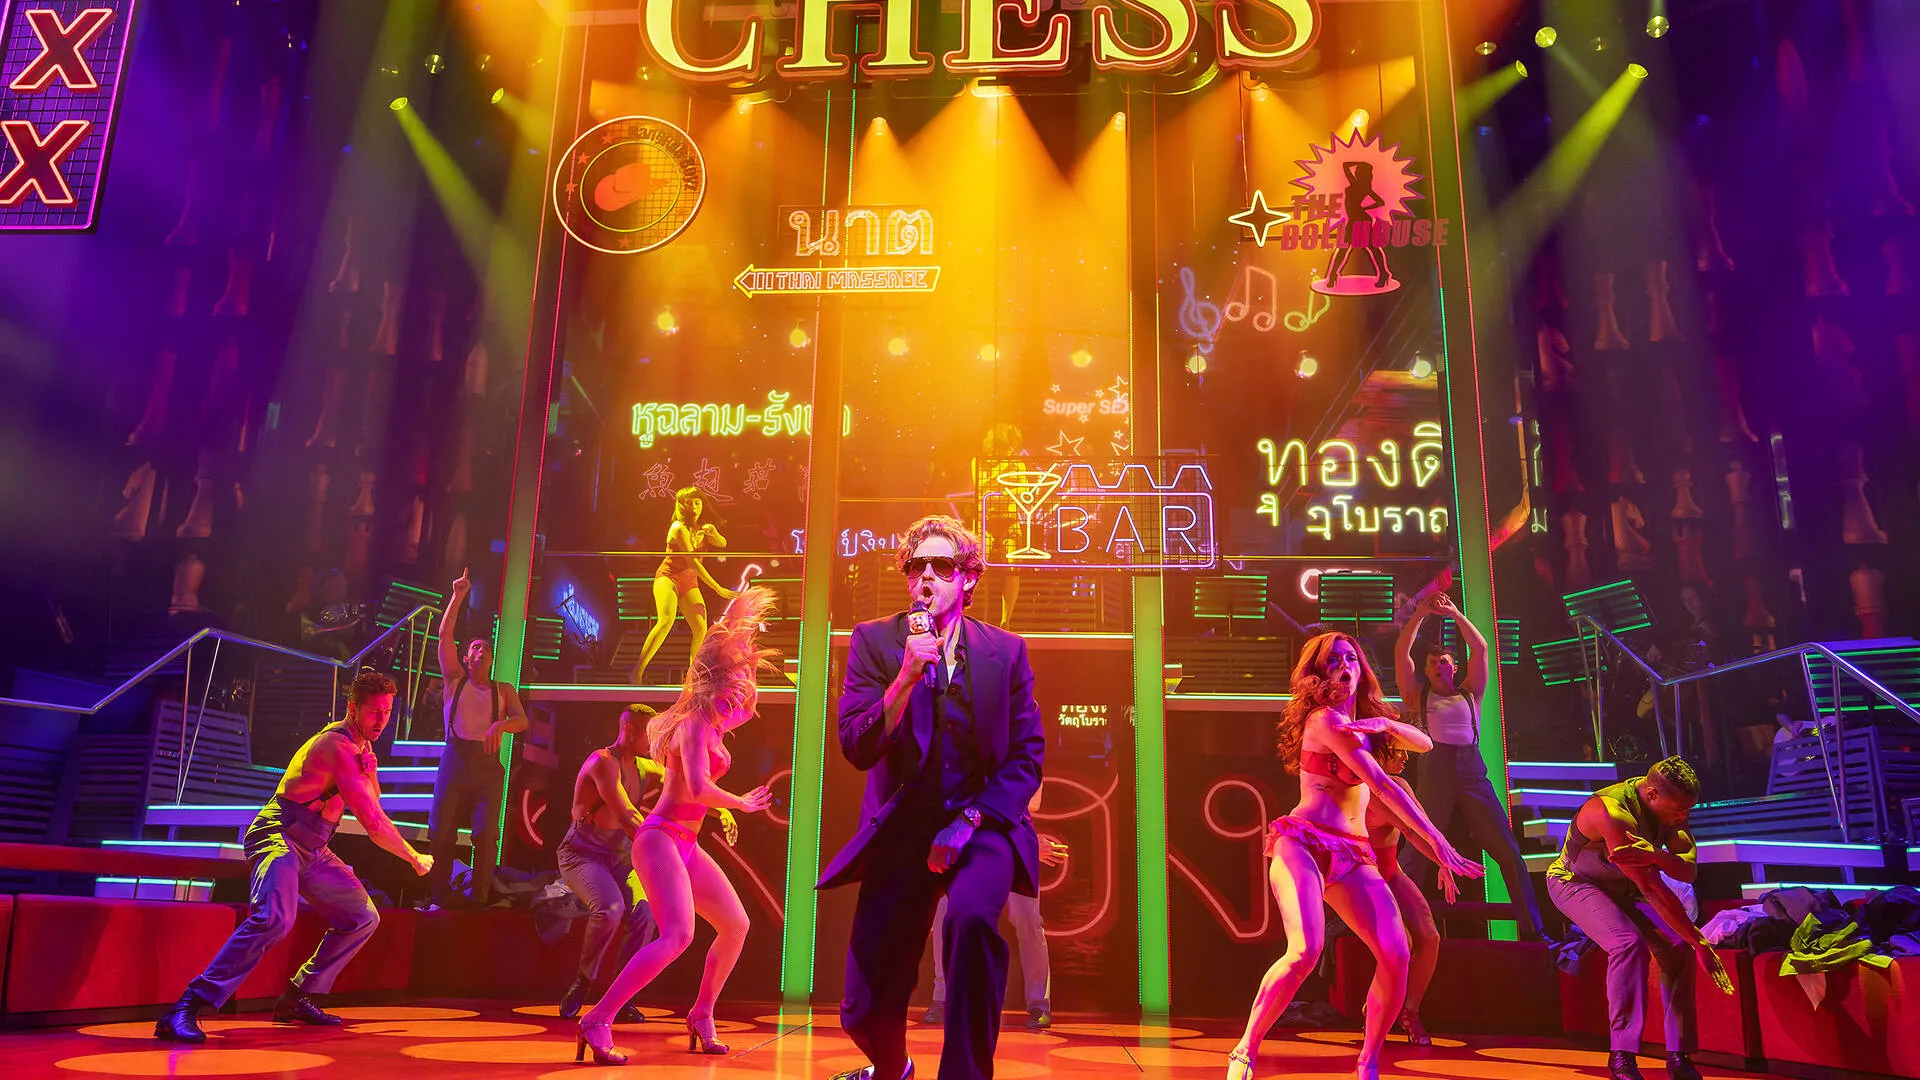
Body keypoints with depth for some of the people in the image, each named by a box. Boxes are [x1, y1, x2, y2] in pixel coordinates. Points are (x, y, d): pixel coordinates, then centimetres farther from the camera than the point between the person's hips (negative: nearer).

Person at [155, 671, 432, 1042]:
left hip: (312, 850, 10)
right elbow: (373, 823, -20)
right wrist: (415, 858, -7)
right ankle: (187, 1008, -31)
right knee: (275, 918, -34)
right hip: (280, 837, -10)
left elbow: (372, 800, 19)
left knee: (362, 917, 12)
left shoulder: (359, 747, 12)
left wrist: (367, 763, 0)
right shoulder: (338, 747, -20)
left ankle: (298, 999, 18)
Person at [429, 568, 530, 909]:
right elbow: (445, 634, 2)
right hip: (454, 759, 0)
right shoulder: (455, 679, 12)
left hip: (488, 765, 0)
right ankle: (438, 897, 7)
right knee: (441, 831, -3)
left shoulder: (503, 690, 14)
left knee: (486, 833, -8)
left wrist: (501, 725, -22)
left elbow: (522, 720, 0)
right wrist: (458, 597, -6)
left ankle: (479, 899, -2)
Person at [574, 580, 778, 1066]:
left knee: (735, 925, 10)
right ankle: (597, 1021, -20)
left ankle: (702, 1014, 22)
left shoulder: (712, 723, 11)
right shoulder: (695, 723, -15)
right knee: (678, 934, -23)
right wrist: (742, 803, -10)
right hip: (662, 838, -9)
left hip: (685, 843, 9)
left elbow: (746, 701, 28)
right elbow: (697, 788, -26)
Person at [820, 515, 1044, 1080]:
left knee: (972, 914, -36)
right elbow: (857, 749, -8)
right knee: (865, 1012, 3)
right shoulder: (875, 641, 0)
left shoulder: (1006, 650, 2)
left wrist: (970, 820, -11)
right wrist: (908, 674, -22)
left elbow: (1028, 755, 3)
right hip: (902, 830, 1)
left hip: (982, 825, -1)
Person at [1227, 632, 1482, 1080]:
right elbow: (1382, 785, -10)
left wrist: (1385, 724, -10)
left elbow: (1424, 743, 10)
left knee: (1396, 955, -11)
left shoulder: (1364, 720, 20)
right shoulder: (1325, 718, -6)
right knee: (1306, 950, -27)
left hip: (1351, 855, 7)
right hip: (1304, 844, -7)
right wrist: (1437, 841, -10)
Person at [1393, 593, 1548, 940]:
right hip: (1434, 771, -2)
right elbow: (1401, 653, 10)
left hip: (1472, 770, 2)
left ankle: (1533, 929, 3)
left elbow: (1481, 649, 14)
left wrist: (1455, 614, 10)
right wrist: (1420, 614, 9)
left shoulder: (1469, 694, 22)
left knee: (1508, 851, -3)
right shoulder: (1418, 697, 18)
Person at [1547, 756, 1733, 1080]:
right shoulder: (1614, 814, -37)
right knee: (1630, 943, -30)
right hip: (1575, 882, -7)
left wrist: (1654, 856, -45)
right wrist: (1700, 942, -33)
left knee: (1677, 945, -11)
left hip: (1624, 886, 7)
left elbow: (1687, 871, -23)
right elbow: (1653, 890, -36)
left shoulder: (1668, 805, -13)